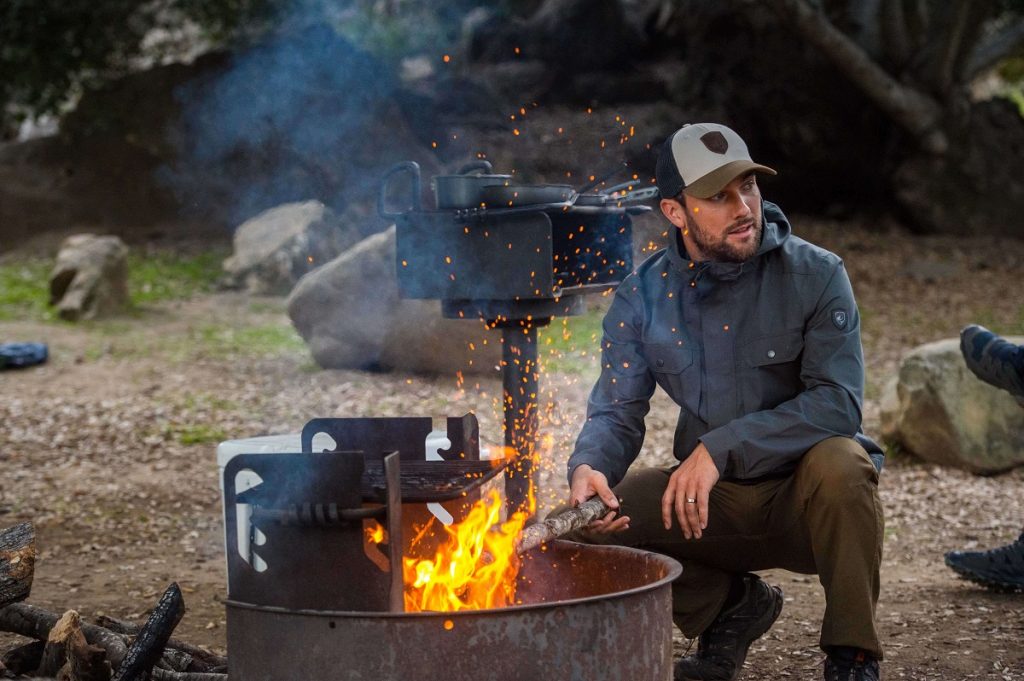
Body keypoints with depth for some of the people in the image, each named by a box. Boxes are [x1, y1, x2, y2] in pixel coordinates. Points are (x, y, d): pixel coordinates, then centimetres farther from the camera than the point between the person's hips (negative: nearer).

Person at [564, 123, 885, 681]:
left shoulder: (816, 275, -13)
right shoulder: (643, 296, -3)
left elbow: (837, 403, -21)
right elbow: (617, 413, -2)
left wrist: (721, 447, -29)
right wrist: (588, 467, -26)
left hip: (806, 490, -3)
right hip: (713, 501, 4)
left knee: (839, 462, -36)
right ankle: (730, 603, 9)